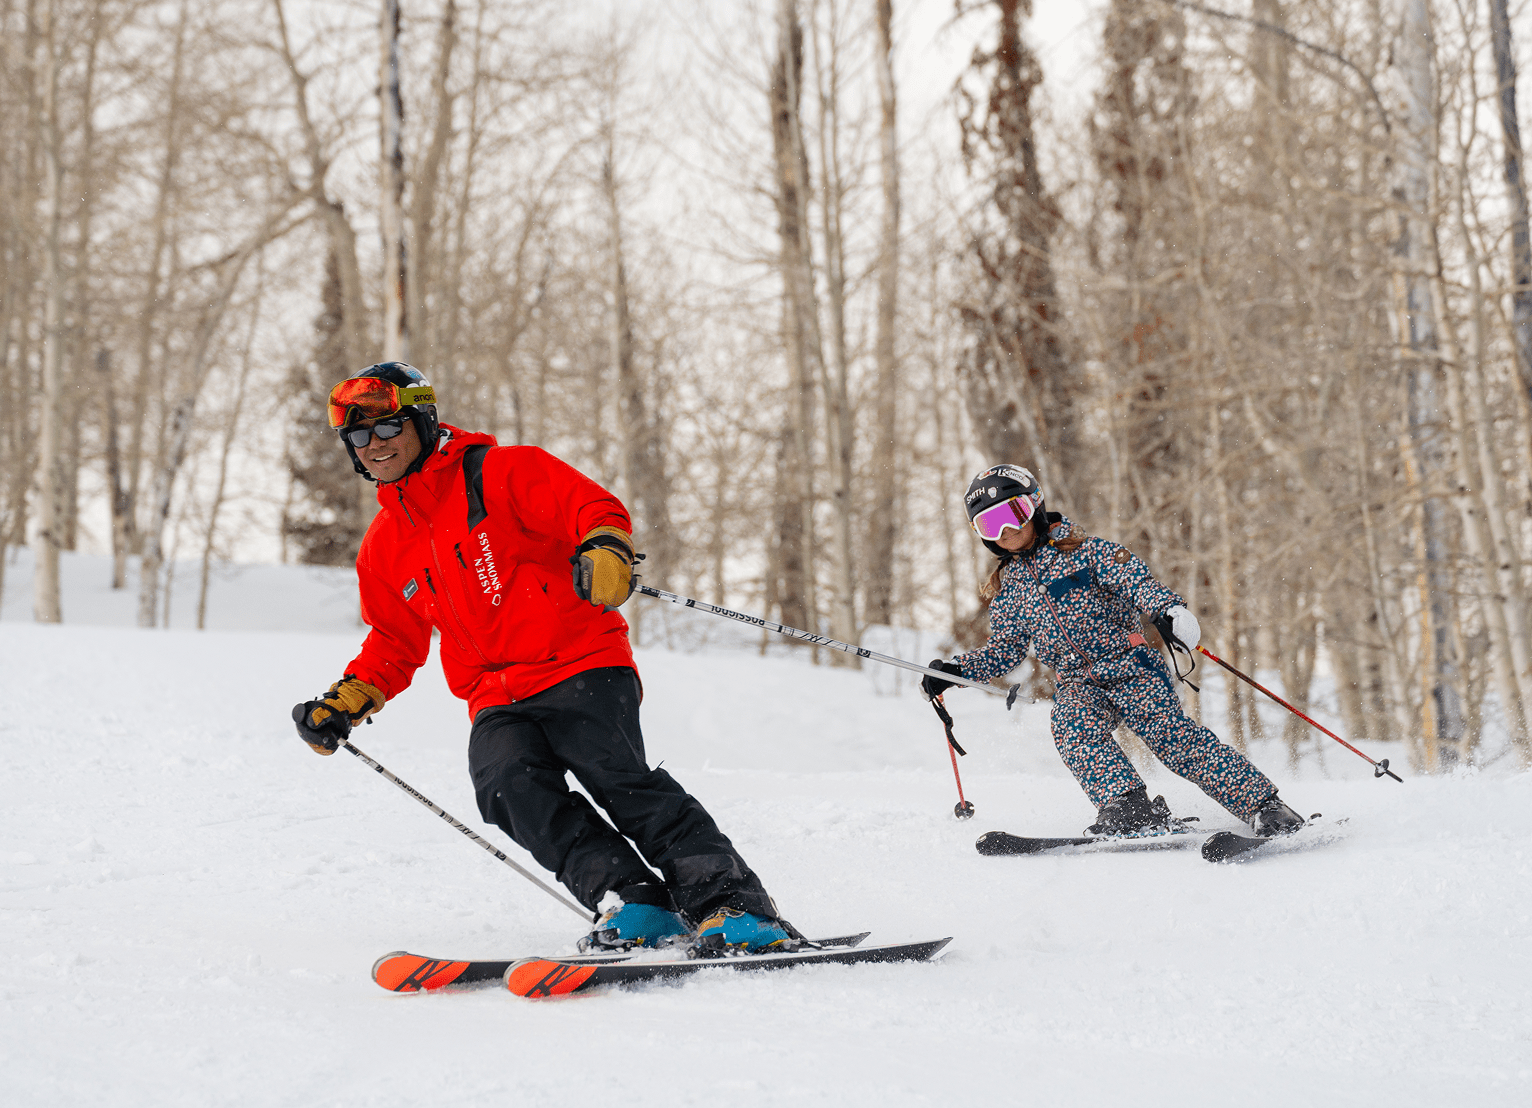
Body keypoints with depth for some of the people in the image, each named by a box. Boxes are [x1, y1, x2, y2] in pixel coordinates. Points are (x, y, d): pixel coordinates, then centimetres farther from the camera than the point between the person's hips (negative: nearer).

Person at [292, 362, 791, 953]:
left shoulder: (499, 474, 1)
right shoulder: (384, 548, 19)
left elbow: (596, 508, -6)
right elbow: (394, 642, 29)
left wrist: (603, 550, -28)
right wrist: (347, 701, 14)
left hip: (582, 665, -5)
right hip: (499, 703, 5)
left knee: (616, 775, -26)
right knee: (507, 783, -26)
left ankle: (732, 905, -24)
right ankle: (635, 905, -29)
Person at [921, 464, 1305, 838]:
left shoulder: (1083, 552, 3)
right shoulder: (1007, 591, 15)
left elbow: (1135, 580, -10)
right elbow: (1003, 651, 21)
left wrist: (1168, 609, -29)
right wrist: (955, 671, 6)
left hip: (1129, 665, -3)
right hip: (1078, 684, 3)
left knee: (1170, 734, -20)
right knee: (1074, 729, -31)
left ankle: (1264, 805, -17)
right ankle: (1129, 807, -39)